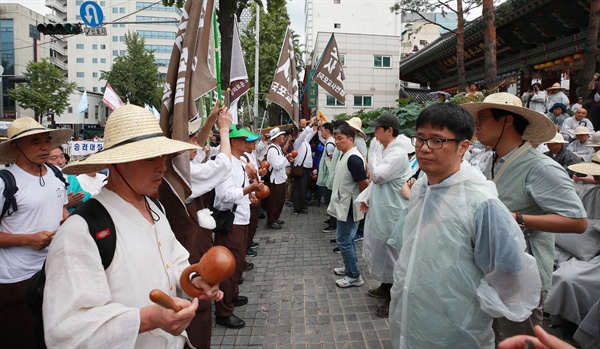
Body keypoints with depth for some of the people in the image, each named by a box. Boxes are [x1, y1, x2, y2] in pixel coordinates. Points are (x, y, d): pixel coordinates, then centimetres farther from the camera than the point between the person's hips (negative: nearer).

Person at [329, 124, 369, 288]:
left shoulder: (353, 158, -22)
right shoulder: (344, 156, 9)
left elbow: (364, 183, -20)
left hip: (349, 208, -9)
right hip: (343, 205, 9)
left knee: (343, 240, -3)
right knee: (348, 239, 18)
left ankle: (354, 277, 8)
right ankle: (349, 268, 32)